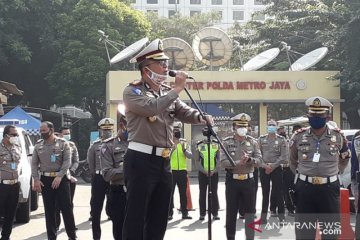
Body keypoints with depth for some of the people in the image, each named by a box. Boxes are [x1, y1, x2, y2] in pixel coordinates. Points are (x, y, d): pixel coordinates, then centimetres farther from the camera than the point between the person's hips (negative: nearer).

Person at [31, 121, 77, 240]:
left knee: (66, 207, -3)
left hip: (61, 178, -3)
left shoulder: (63, 143, -2)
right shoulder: (38, 145, 7)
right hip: (45, 179, 3)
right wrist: (36, 179, -4)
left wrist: (59, 176, -18)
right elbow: (34, 164, 7)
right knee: (49, 209, 6)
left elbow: (67, 161, -8)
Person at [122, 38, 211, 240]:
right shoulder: (133, 92, -6)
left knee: (160, 215, 12)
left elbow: (185, 112, 10)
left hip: (164, 161, 8)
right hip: (142, 160, -8)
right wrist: (177, 89, -18)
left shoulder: (168, 93, 17)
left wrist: (202, 118, -10)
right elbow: (151, 107, -23)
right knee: (136, 214, -6)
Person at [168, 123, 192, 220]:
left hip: (182, 170, 3)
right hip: (171, 171, -3)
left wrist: (184, 150, -20)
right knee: (170, 192, -2)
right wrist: (172, 149, -26)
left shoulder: (185, 142, 10)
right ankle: (169, 213, 1)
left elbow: (190, 155, -1)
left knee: (183, 192, 7)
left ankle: (184, 212, 12)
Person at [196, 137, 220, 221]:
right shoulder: (199, 145, 2)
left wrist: (214, 170, -8)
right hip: (202, 173, 0)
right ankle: (202, 214, 6)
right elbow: (197, 160, 2)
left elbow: (218, 159, 5)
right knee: (202, 193, 1)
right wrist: (204, 171, -10)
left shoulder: (216, 144, 5)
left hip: (214, 173, 0)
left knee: (214, 193, 1)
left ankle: (215, 213, 7)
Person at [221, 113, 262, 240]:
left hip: (248, 181, 2)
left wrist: (249, 159, -21)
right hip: (232, 181, -1)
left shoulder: (252, 142, 3)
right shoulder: (226, 142, -3)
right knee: (231, 213, 6)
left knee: (250, 212, 4)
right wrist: (239, 162, -24)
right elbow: (223, 162, -12)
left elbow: (259, 161, -2)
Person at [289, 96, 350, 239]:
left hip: (329, 188, 0)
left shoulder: (338, 136, 1)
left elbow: (344, 159, 19)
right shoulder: (298, 137, 1)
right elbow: (293, 161, 18)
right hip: (305, 188, 0)